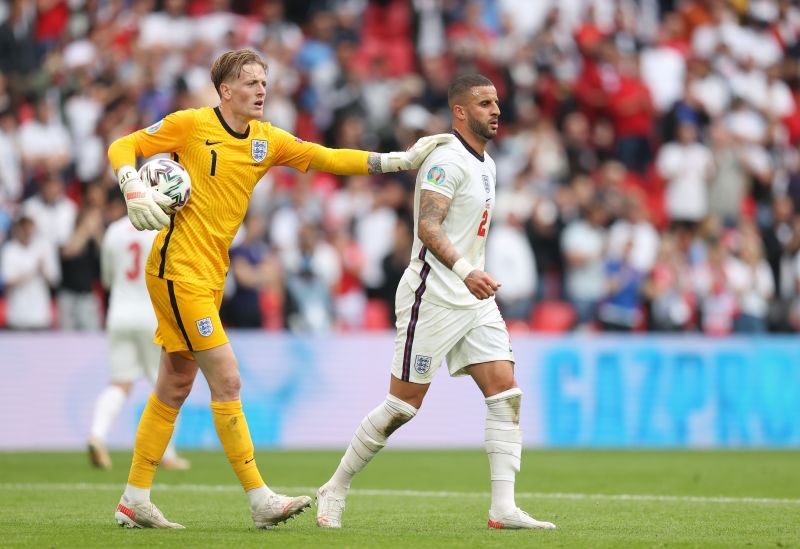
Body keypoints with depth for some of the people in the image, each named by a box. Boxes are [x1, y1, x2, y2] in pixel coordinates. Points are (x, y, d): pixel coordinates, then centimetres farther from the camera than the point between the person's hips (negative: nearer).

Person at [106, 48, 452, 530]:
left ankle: (135, 500, 18)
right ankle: (260, 499, -9)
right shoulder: (191, 124, -8)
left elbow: (327, 158, 8)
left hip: (211, 275, 8)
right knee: (227, 380, -11)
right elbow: (122, 147, -2)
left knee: (175, 388, 11)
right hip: (178, 268, -8)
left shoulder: (267, 140, 9)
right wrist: (135, 191, -20)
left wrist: (401, 161, 1)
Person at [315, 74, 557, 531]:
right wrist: (465, 271, -37)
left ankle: (504, 508, -8)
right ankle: (335, 491, 11)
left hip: (474, 300, 9)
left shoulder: (486, 164, 17)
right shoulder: (447, 161, -13)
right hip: (433, 299, -9)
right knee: (404, 404, -4)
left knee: (506, 391, -5)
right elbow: (427, 226, -25)